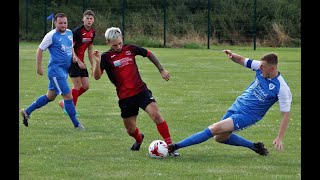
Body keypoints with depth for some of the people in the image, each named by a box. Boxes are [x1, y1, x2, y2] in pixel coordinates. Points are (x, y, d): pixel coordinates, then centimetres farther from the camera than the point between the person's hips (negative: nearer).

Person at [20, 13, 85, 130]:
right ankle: (76, 124, -3)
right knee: (68, 96, -10)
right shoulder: (51, 36, -12)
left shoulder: (69, 33, 10)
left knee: (50, 96, 16)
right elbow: (40, 50, -6)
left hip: (64, 70, 9)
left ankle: (27, 112, 29)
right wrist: (39, 67, -7)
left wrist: (73, 56, 7)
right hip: (56, 69, -9)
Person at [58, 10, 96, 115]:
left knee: (86, 86, 4)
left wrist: (92, 65, 15)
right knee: (77, 85, -9)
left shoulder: (92, 32, 6)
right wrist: (78, 62, -25)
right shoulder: (77, 31, -18)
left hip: (81, 62, 8)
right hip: (73, 60, -8)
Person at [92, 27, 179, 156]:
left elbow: (149, 54, 20)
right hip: (125, 97, 0)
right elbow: (97, 77, -16)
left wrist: (161, 70, 18)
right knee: (131, 130, 7)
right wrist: (98, 62, -33)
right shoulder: (106, 57, -4)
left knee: (156, 114, -22)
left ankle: (170, 145, -16)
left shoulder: (130, 49, 4)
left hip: (141, 91, 0)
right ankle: (139, 139, 44)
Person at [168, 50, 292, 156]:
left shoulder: (282, 88, -22)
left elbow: (285, 114, -18)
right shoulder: (260, 67, -6)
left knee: (214, 129, -19)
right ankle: (254, 146, 26)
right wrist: (232, 55, -17)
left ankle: (176, 147, -17)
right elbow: (242, 60, 8)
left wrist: (279, 138, -24)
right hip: (237, 107, 8)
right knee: (219, 137, 14)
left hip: (247, 116, -8)